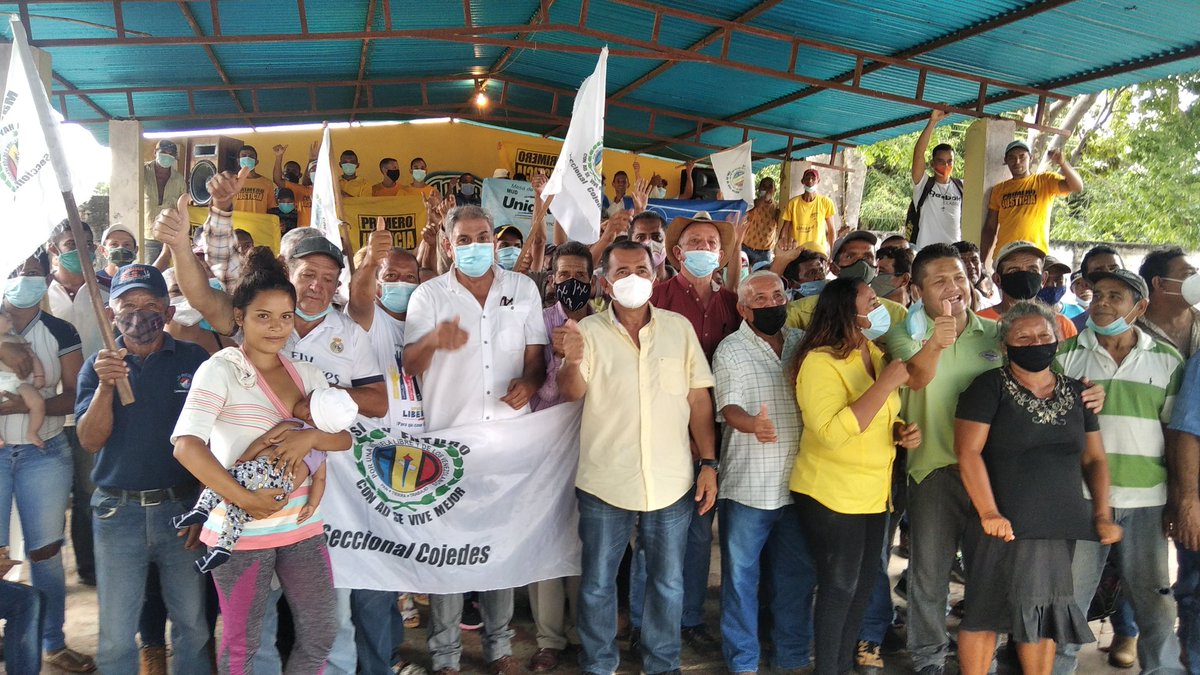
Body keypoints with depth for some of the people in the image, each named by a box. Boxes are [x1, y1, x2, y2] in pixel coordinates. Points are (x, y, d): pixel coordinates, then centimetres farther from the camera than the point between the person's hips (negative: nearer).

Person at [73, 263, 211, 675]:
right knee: (115, 636, 9)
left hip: (183, 507, -1)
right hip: (118, 511, 1)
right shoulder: (97, 366, 3)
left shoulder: (194, 360, -3)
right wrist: (106, 385, -22)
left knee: (193, 625, 10)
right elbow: (90, 441, -6)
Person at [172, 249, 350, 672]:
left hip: (301, 525, 6)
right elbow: (186, 446, -22)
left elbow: (343, 438, 8)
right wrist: (245, 500, -25)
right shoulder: (220, 370, -11)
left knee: (322, 634, 13)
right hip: (241, 529, -5)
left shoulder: (307, 374, 7)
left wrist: (311, 436, -14)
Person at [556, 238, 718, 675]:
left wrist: (709, 463, 1)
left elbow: (699, 399, 4)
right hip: (604, 485, -1)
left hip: (671, 484, 2)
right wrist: (573, 361, -40)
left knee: (668, 584, 16)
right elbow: (573, 392, -18)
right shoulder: (590, 331, -4)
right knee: (597, 584, 13)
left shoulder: (679, 328, 1)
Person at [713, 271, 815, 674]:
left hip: (797, 484, 4)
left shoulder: (803, 343, 9)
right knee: (741, 575, 6)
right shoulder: (731, 350, -3)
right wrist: (752, 424, -35)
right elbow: (728, 406, -14)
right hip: (748, 485, -4)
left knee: (797, 576, 14)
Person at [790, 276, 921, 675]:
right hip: (830, 496, -8)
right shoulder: (820, 362, -19)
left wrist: (902, 431, 1)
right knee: (839, 588, 1)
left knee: (864, 583, 16)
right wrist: (886, 383, -29)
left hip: (874, 494, 8)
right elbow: (831, 432, -32)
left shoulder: (876, 355, 7)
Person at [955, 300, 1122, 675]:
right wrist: (988, 513, -19)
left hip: (1063, 527, 5)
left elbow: (1094, 458, 16)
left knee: (1043, 616, 11)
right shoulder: (990, 386, -3)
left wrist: (1102, 514, 5)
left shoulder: (1074, 391, 13)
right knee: (988, 613, -2)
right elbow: (968, 451, -11)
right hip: (1008, 526, -5)